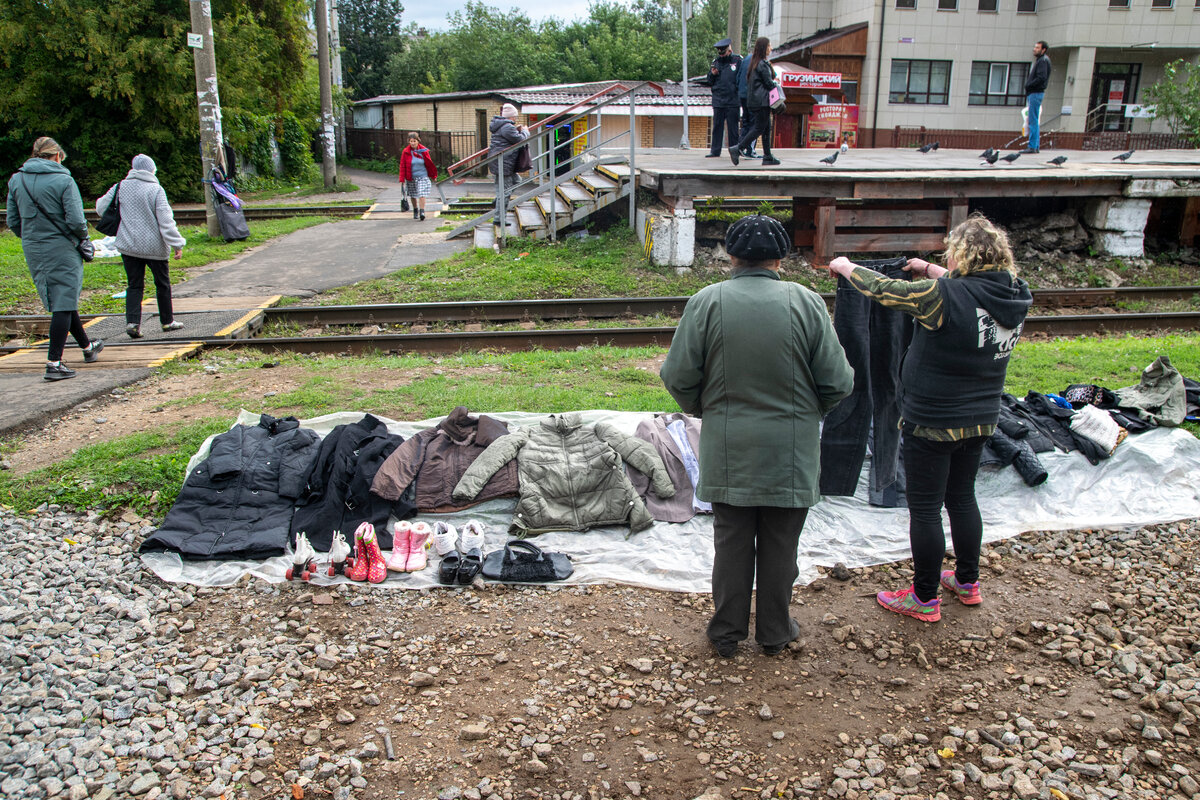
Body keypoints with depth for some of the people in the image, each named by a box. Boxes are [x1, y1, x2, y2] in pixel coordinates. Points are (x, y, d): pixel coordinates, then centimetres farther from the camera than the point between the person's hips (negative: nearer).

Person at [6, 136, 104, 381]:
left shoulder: (16, 180, 6)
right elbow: (76, 221, -17)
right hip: (61, 251, -6)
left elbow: (12, 221, 8)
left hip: (32, 252, 6)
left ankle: (88, 347, 34)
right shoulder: (63, 180, -12)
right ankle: (54, 362, -5)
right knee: (64, 306, -2)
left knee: (60, 303, 18)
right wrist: (83, 237, 2)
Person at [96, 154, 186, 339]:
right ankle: (167, 321, 20)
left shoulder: (120, 187, 2)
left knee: (134, 285, 8)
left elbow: (101, 207, 9)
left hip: (128, 246, 4)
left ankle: (132, 321, -6)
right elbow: (166, 222, -16)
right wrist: (177, 244, -14)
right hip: (154, 247, -3)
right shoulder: (156, 190, -11)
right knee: (162, 284, 11)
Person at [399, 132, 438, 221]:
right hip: (410, 178, 1)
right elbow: (402, 166, -2)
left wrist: (433, 176, 12)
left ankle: (422, 212, -13)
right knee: (413, 196, 13)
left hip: (422, 176, -1)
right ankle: (415, 211, 31)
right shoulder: (406, 152, -5)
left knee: (422, 194, -14)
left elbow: (429, 163, 6)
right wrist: (402, 179, -6)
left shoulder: (423, 151, -4)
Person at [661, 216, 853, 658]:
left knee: (732, 540, 14)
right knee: (780, 545, 14)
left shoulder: (706, 302, -8)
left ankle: (727, 632, 25)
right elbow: (837, 382, -5)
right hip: (790, 451, 0)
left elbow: (677, 377, -6)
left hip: (727, 448, 0)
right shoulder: (806, 302, -6)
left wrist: (702, 409, 13)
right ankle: (775, 633, 29)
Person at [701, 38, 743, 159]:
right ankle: (715, 151, 9)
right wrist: (712, 74, -4)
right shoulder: (716, 62, 12)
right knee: (717, 126, 5)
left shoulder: (738, 61, 0)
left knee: (733, 127, 1)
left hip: (733, 101, -3)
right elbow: (709, 82, 15)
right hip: (718, 100, 3)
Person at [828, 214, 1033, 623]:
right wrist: (929, 271, 26)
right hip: (980, 420, 8)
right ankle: (967, 581, 38)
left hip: (933, 422, -7)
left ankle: (925, 599, 18)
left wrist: (846, 267, 2)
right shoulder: (1014, 295, -3)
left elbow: (883, 290, -15)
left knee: (925, 509, 6)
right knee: (962, 497, 23)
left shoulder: (946, 296, -24)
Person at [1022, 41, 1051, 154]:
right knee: (1034, 122, 11)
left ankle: (1032, 146, -11)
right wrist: (1028, 88, 8)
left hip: (1036, 93, -10)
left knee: (1033, 121, -11)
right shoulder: (1038, 60, 20)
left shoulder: (1043, 61, -9)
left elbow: (1041, 78, -20)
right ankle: (1036, 146, 14)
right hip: (1032, 93, 10)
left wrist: (1028, 86, -13)